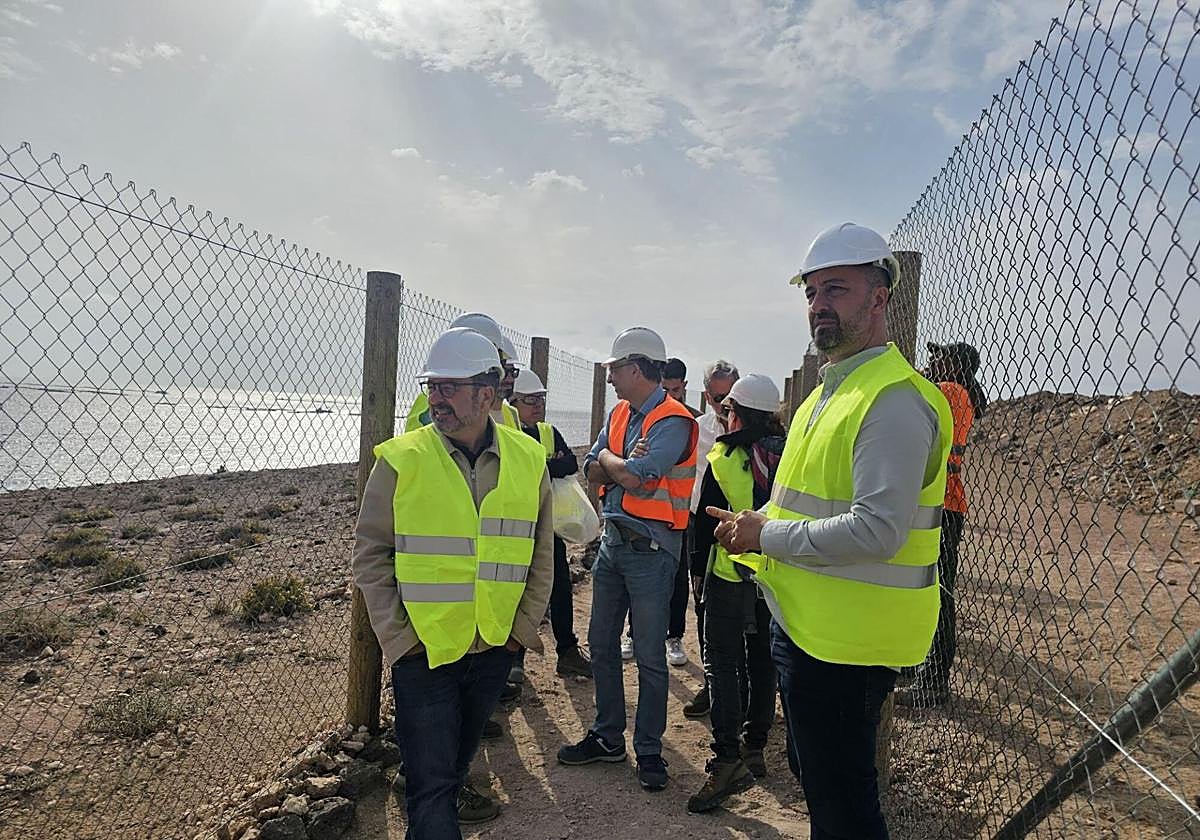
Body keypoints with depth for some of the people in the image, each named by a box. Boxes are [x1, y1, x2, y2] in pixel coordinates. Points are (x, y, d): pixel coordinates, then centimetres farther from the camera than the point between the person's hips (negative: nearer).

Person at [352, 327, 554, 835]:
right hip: (422, 650, -4)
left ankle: (452, 791, 56)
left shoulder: (529, 460, -5)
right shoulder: (400, 459, -13)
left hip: (495, 647, 4)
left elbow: (541, 555, 4)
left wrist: (524, 627, 1)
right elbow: (370, 553, -7)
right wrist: (397, 635, -10)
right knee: (430, 780, 2)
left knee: (465, 744, 28)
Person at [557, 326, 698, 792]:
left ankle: (649, 750, 20)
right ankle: (607, 737, 31)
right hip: (612, 539, 8)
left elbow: (634, 477, -26)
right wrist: (623, 463, -13)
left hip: (651, 548, -8)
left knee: (650, 656, 4)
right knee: (602, 645, 15)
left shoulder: (673, 422, -16)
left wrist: (608, 460, -6)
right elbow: (593, 471, 6)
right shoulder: (620, 412, 11)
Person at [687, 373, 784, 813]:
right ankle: (754, 748, 27)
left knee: (722, 663, 0)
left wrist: (699, 561, 5)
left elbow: (708, 518, -9)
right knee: (762, 660, 15)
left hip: (731, 574, -5)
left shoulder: (725, 459, -14)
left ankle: (728, 761, -6)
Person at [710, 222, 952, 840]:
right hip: (804, 624, 10)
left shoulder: (894, 399, -20)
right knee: (812, 774, 25)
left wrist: (767, 535, -19)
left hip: (845, 642, -10)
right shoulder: (829, 391, 13)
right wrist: (754, 529, 4)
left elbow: (879, 530, -28)